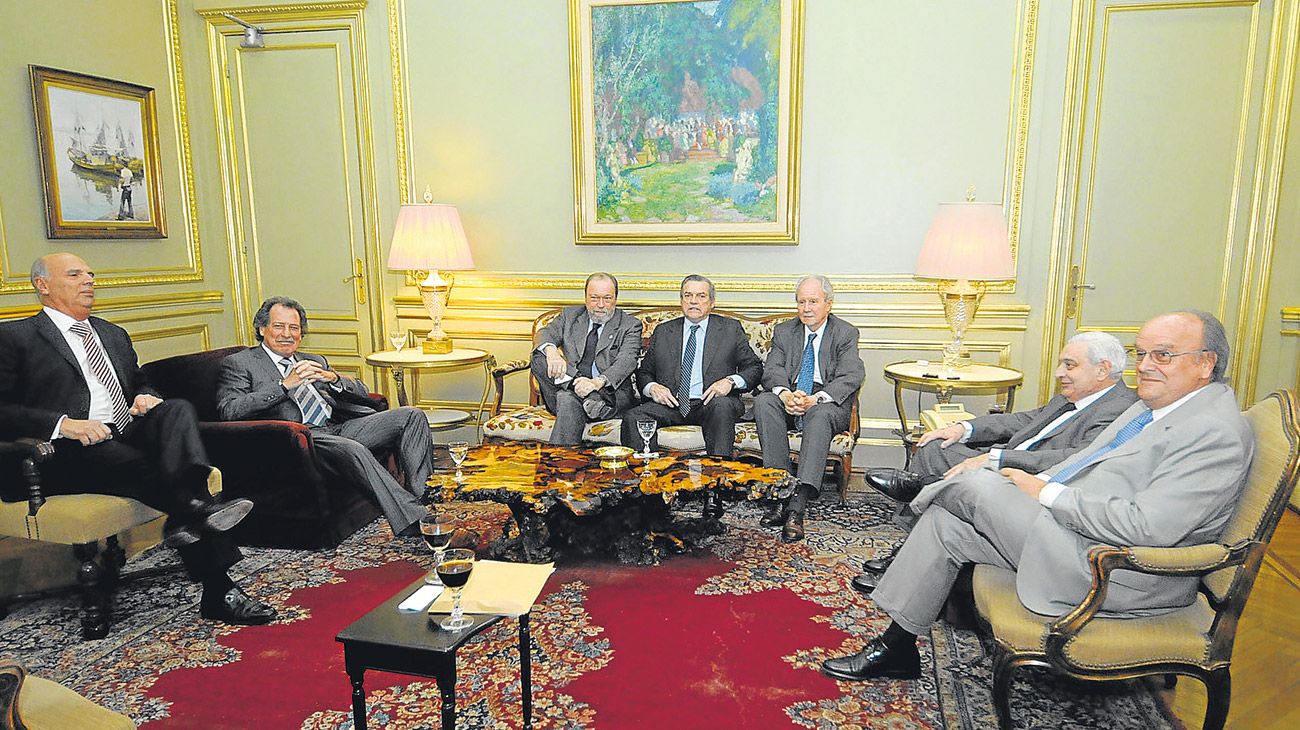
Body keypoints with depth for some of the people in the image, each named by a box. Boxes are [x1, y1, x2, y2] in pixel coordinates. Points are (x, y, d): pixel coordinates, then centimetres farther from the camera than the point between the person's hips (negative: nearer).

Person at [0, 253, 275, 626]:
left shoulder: (114, 335, 29)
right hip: (72, 454, -5)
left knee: (178, 409, -28)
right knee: (149, 471, -35)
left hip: (128, 435, 5)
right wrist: (63, 423, -20)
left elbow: (140, 386, 34)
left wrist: (145, 399, 7)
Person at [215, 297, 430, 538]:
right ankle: (411, 524, -35)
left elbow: (362, 392, 20)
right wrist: (285, 385, -14)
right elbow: (229, 410, -7)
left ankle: (417, 495, -21)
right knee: (353, 450, -37)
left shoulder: (314, 362, 28)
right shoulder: (239, 363, 12)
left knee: (411, 415, -12)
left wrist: (332, 378, -2)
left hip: (342, 427, 6)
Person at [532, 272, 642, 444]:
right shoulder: (570, 315, 16)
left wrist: (597, 382, -32)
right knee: (540, 358, -20)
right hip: (569, 384, 5)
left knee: (568, 399, -34)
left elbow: (626, 362, -12)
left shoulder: (630, 325, 3)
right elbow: (545, 334, 2)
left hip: (612, 393, -4)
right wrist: (552, 352, -24)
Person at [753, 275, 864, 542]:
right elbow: (772, 370, 0)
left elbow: (850, 378, -11)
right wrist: (785, 394, -24)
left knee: (820, 414, -38)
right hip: (789, 398, 3)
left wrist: (815, 399, -28)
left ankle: (797, 505, -45)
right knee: (763, 402, -29)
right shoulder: (784, 331, 12)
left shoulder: (846, 333, 3)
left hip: (829, 402, -3)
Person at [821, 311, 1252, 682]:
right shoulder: (1153, 407, 14)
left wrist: (1047, 493, -18)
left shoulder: (1218, 433, -17)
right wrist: (1037, 484, 0)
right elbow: (1085, 463, 20)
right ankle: (896, 647, 8)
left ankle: (920, 489, 20)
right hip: (1070, 521, 10)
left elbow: (1146, 527, -26)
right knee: (946, 525, -1)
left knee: (979, 486, -16)